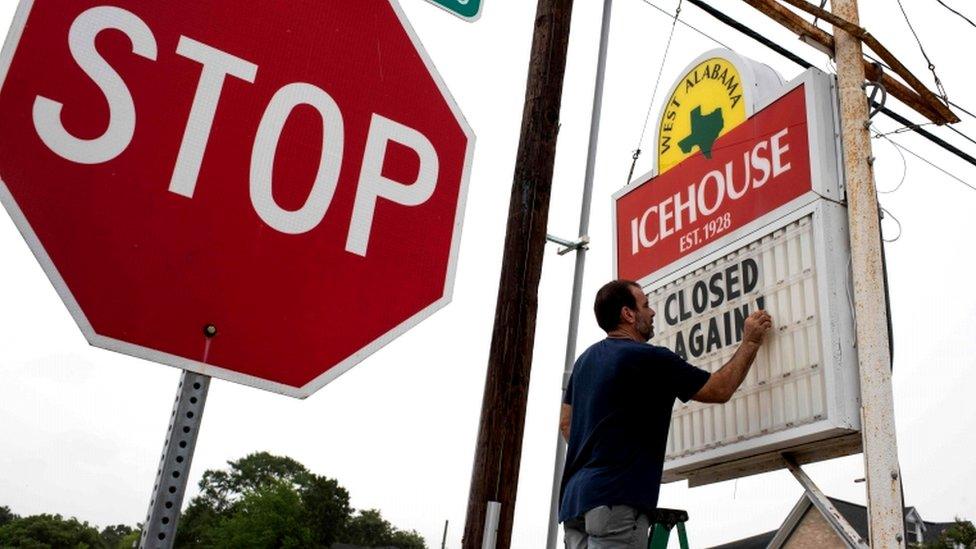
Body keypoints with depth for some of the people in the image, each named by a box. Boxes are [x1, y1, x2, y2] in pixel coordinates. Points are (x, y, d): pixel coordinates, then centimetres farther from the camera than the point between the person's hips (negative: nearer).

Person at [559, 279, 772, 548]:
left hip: (574, 497, 9)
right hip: (615, 499, -9)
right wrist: (751, 342, 12)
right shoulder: (649, 358, -8)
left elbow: (565, 422, 24)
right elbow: (720, 390, 1)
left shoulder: (586, 359, 17)